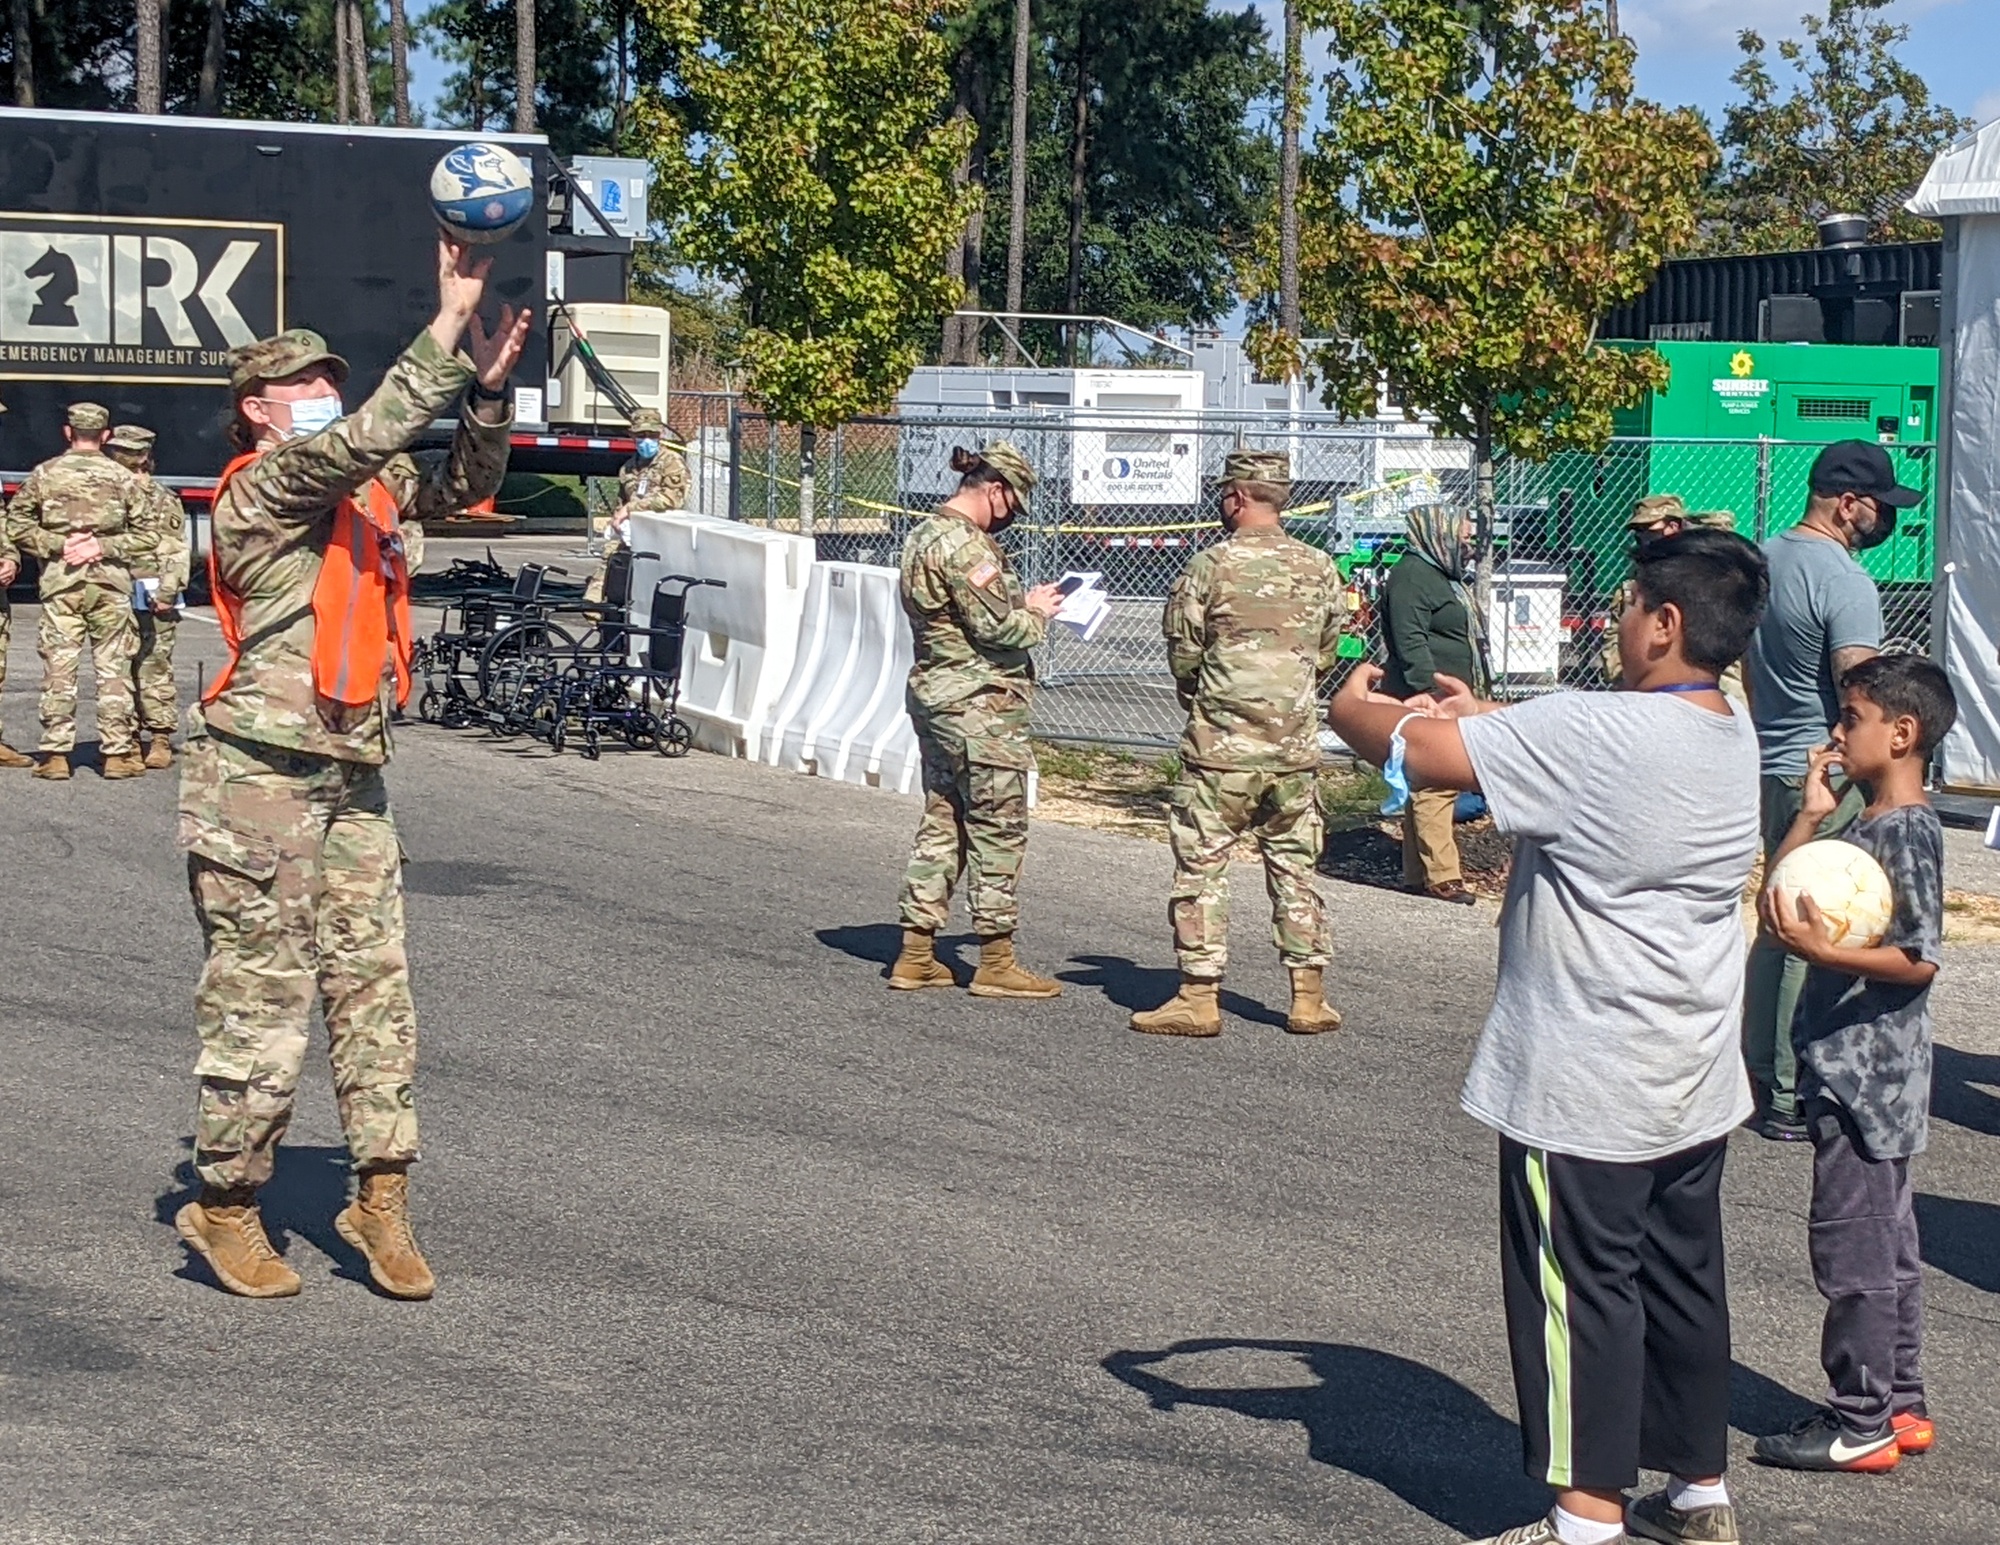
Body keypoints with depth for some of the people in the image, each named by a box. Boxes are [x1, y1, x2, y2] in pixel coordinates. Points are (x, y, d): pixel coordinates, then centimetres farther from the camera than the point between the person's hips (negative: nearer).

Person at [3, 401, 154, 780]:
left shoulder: (44, 475, 3)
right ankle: (118, 752, 4)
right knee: (114, 667, 4)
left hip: (60, 581, 0)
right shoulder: (122, 478, 4)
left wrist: (56, 544, -1)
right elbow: (144, 537, 2)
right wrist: (104, 545, -1)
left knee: (59, 666, 2)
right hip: (111, 581, 0)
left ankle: (55, 753, 1)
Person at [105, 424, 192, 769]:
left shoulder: (163, 501, 0)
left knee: (153, 669, -7)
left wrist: (167, 592, -13)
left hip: (152, 601, -6)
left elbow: (177, 552, -5)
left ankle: (160, 738, -3)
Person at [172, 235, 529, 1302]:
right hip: (258, 778, -8)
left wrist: (489, 384, -7)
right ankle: (224, 1205, 9)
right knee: (259, 1002, -3)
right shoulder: (260, 489, -10)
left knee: (373, 991, 6)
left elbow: (464, 484, 9)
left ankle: (381, 1197, 11)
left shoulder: (364, 492, 14)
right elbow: (365, 438, -24)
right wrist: (450, 322, -24)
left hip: (350, 782, 8)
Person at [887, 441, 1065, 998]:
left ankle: (916, 956, 15)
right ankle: (996, 962, 2)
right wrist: (1036, 613, -2)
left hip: (936, 696, 10)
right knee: (998, 830, -2)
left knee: (942, 823, 14)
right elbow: (996, 628, -20)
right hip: (979, 706, -10)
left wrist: (1022, 604, 9)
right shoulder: (962, 544, -18)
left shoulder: (926, 535, 14)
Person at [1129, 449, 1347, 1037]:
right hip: (1296, 746, 4)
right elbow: (1326, 654, 10)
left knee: (1202, 867, 3)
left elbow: (1182, 654, -3)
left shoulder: (1210, 566, -10)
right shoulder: (1319, 568, 3)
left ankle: (1198, 998, 4)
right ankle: (1309, 998, 13)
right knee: (1295, 867, 11)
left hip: (1221, 748, -4)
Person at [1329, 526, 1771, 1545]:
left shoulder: (1598, 732, -22)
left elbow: (1418, 751, -20)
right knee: (1682, 1277, 17)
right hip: (1695, 1079, 8)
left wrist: (1353, 709, 0)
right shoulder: (1732, 737, 4)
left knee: (1581, 1286, 2)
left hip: (1586, 1084, -8)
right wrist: (1487, 717, 15)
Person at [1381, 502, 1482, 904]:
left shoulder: (1448, 577, 23)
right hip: (1427, 699, -11)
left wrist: (1470, 695, 28)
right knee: (1436, 785, -13)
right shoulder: (1411, 576, -11)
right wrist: (1424, 689, -26)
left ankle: (1417, 873, 15)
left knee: (1425, 786, 12)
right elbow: (1410, 640, -20)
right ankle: (1441, 876, -14)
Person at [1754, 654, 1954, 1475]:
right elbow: (1781, 897, 14)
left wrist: (1825, 951, -30)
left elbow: (1919, 959, -21)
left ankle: (1859, 1424, 2)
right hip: (1854, 1065, 10)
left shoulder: (1909, 831, -16)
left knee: (1853, 1244, -4)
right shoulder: (1866, 826, 12)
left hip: (1867, 1069, -10)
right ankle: (1900, 1406, 24)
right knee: (1884, 1241, 15)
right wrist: (1810, 814, 6)